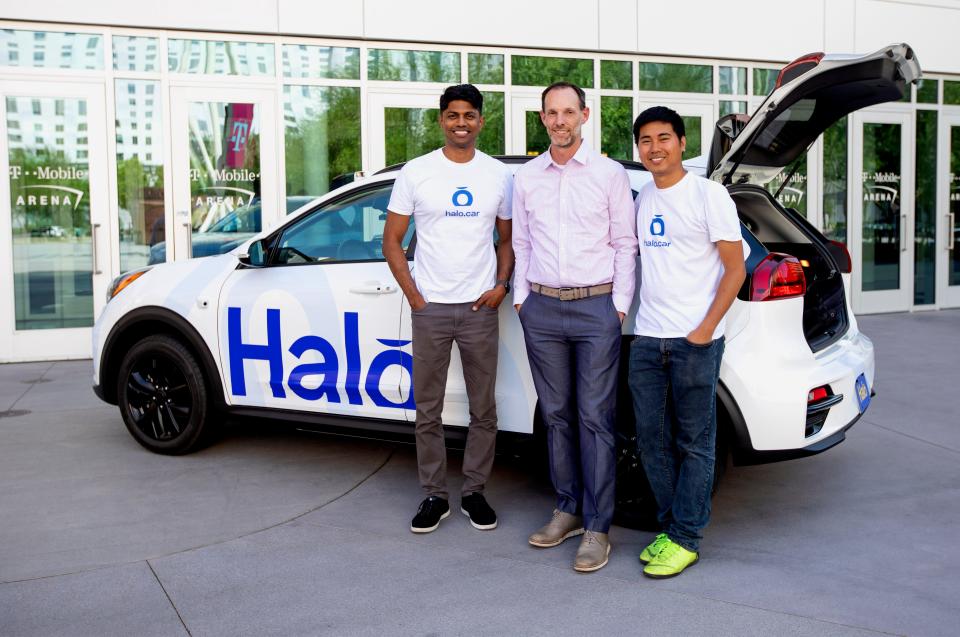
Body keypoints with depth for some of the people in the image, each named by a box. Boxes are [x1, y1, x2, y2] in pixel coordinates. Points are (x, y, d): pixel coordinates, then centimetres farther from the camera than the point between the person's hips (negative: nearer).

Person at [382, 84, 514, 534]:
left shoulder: (499, 176, 6)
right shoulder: (416, 172, 1)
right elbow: (392, 240, 4)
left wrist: (502, 285, -2)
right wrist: (413, 295, -4)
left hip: (480, 309, 1)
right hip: (430, 309, -1)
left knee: (483, 410, 7)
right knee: (428, 411, 5)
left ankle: (473, 492, 22)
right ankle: (434, 496, 18)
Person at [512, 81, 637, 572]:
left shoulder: (610, 174, 1)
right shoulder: (526, 178, 11)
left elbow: (624, 245, 1)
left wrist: (619, 306, -4)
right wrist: (521, 297, 10)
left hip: (596, 308, -4)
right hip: (542, 309, 4)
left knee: (594, 418, -4)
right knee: (556, 415, 9)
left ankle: (597, 527, 3)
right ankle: (568, 509, 21)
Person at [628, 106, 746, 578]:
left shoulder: (708, 194, -5)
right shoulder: (642, 199, 12)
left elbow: (735, 269, -6)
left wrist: (706, 328, -13)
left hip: (694, 341, -6)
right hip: (646, 339, 6)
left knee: (694, 444, 3)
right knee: (651, 439, 9)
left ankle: (686, 539, 11)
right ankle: (671, 526, 23)